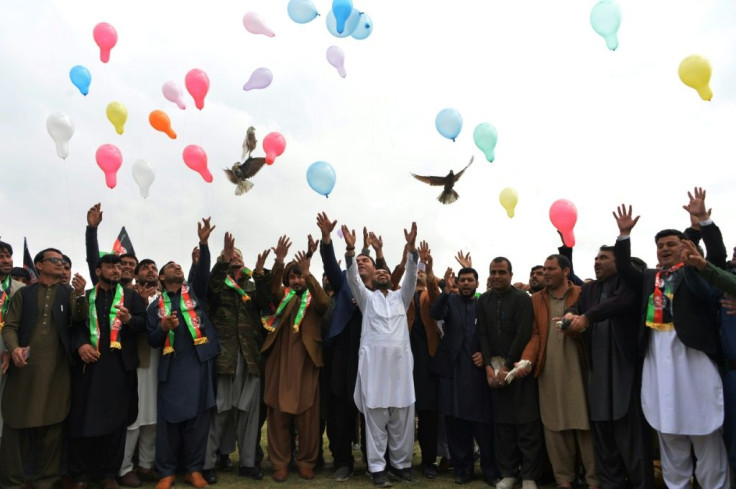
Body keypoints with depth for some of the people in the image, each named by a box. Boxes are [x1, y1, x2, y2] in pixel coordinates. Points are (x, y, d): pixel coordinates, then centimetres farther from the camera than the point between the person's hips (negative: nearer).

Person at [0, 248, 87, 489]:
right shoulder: (23, 293, 11)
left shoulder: (68, 293, 10)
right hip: (24, 365, 0)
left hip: (56, 368, 0)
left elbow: (79, 319, -5)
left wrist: (80, 295, -24)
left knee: (51, 424, 6)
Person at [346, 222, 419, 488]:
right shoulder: (367, 297, 15)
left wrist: (411, 247, -10)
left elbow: (411, 275, 5)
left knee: (402, 415, 3)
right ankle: (377, 467, 8)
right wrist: (350, 249, -16)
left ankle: (401, 464, 15)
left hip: (400, 359, 2)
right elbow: (353, 278, -1)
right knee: (376, 415, -1)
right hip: (374, 359, -2)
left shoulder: (400, 297, 20)